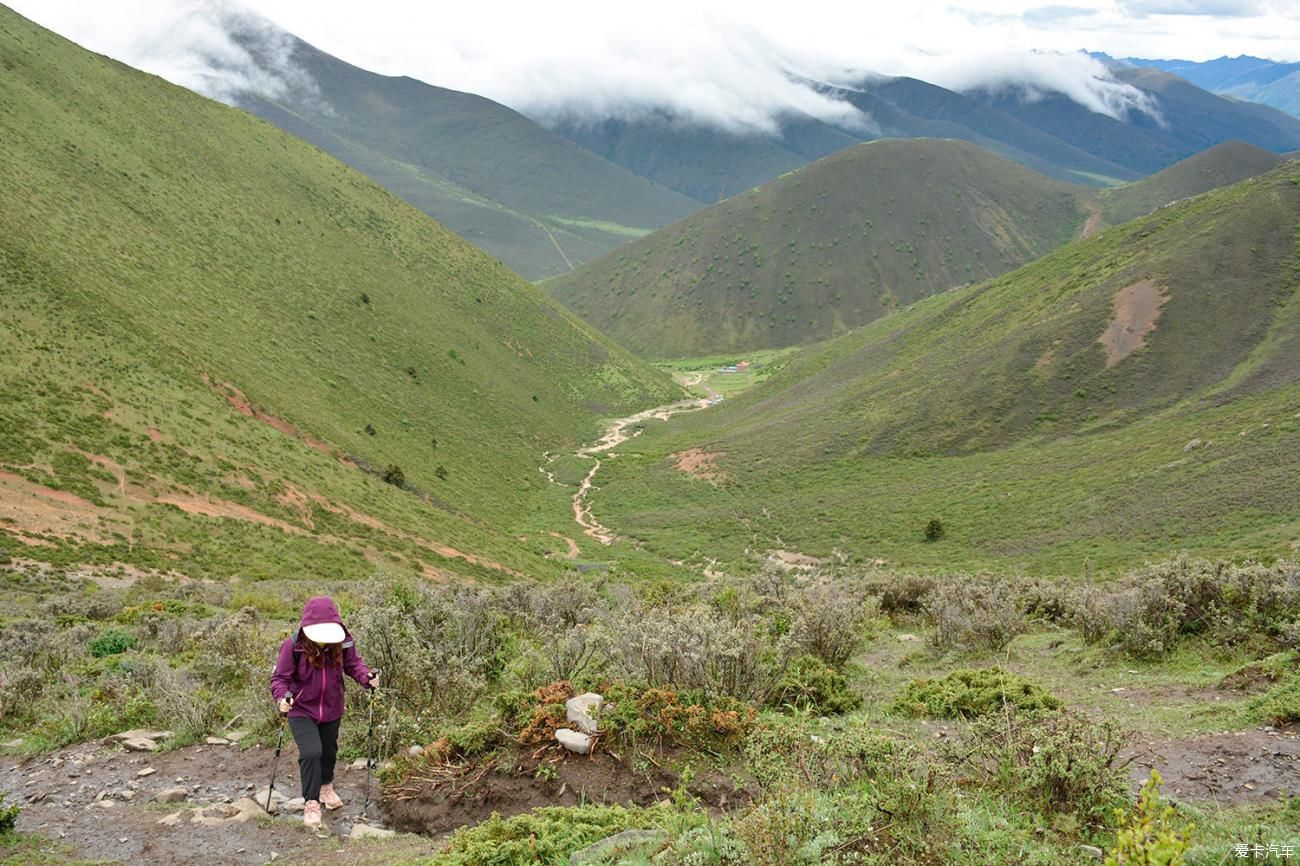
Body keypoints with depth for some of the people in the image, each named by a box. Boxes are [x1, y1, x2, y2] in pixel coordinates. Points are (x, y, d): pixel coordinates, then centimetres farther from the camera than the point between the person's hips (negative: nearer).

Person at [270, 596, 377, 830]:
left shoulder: (344, 643, -16)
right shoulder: (293, 646, -23)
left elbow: (353, 664, -4)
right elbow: (280, 677, -17)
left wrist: (367, 677, -24)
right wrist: (282, 697, -36)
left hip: (332, 710, 4)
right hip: (301, 710, -4)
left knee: (329, 751, 22)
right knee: (311, 753, -20)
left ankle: (326, 787, 51)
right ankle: (311, 803, -4)